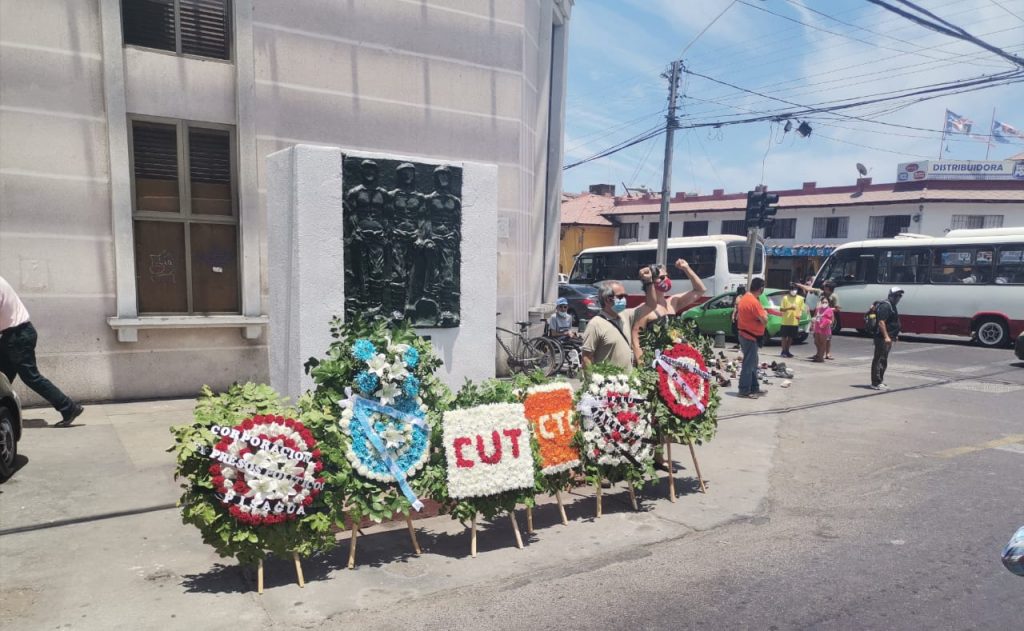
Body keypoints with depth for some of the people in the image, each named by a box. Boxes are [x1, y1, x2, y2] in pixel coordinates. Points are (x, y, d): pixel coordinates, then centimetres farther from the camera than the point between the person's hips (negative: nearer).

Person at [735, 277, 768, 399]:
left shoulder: (745, 298, 8)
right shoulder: (754, 302, -21)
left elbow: (737, 316, 17)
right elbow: (764, 321, -22)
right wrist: (764, 313, -1)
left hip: (745, 334, 10)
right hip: (750, 337, -10)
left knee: (752, 362, 17)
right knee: (749, 364, -4)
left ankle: (754, 388, 25)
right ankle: (744, 391, 1)